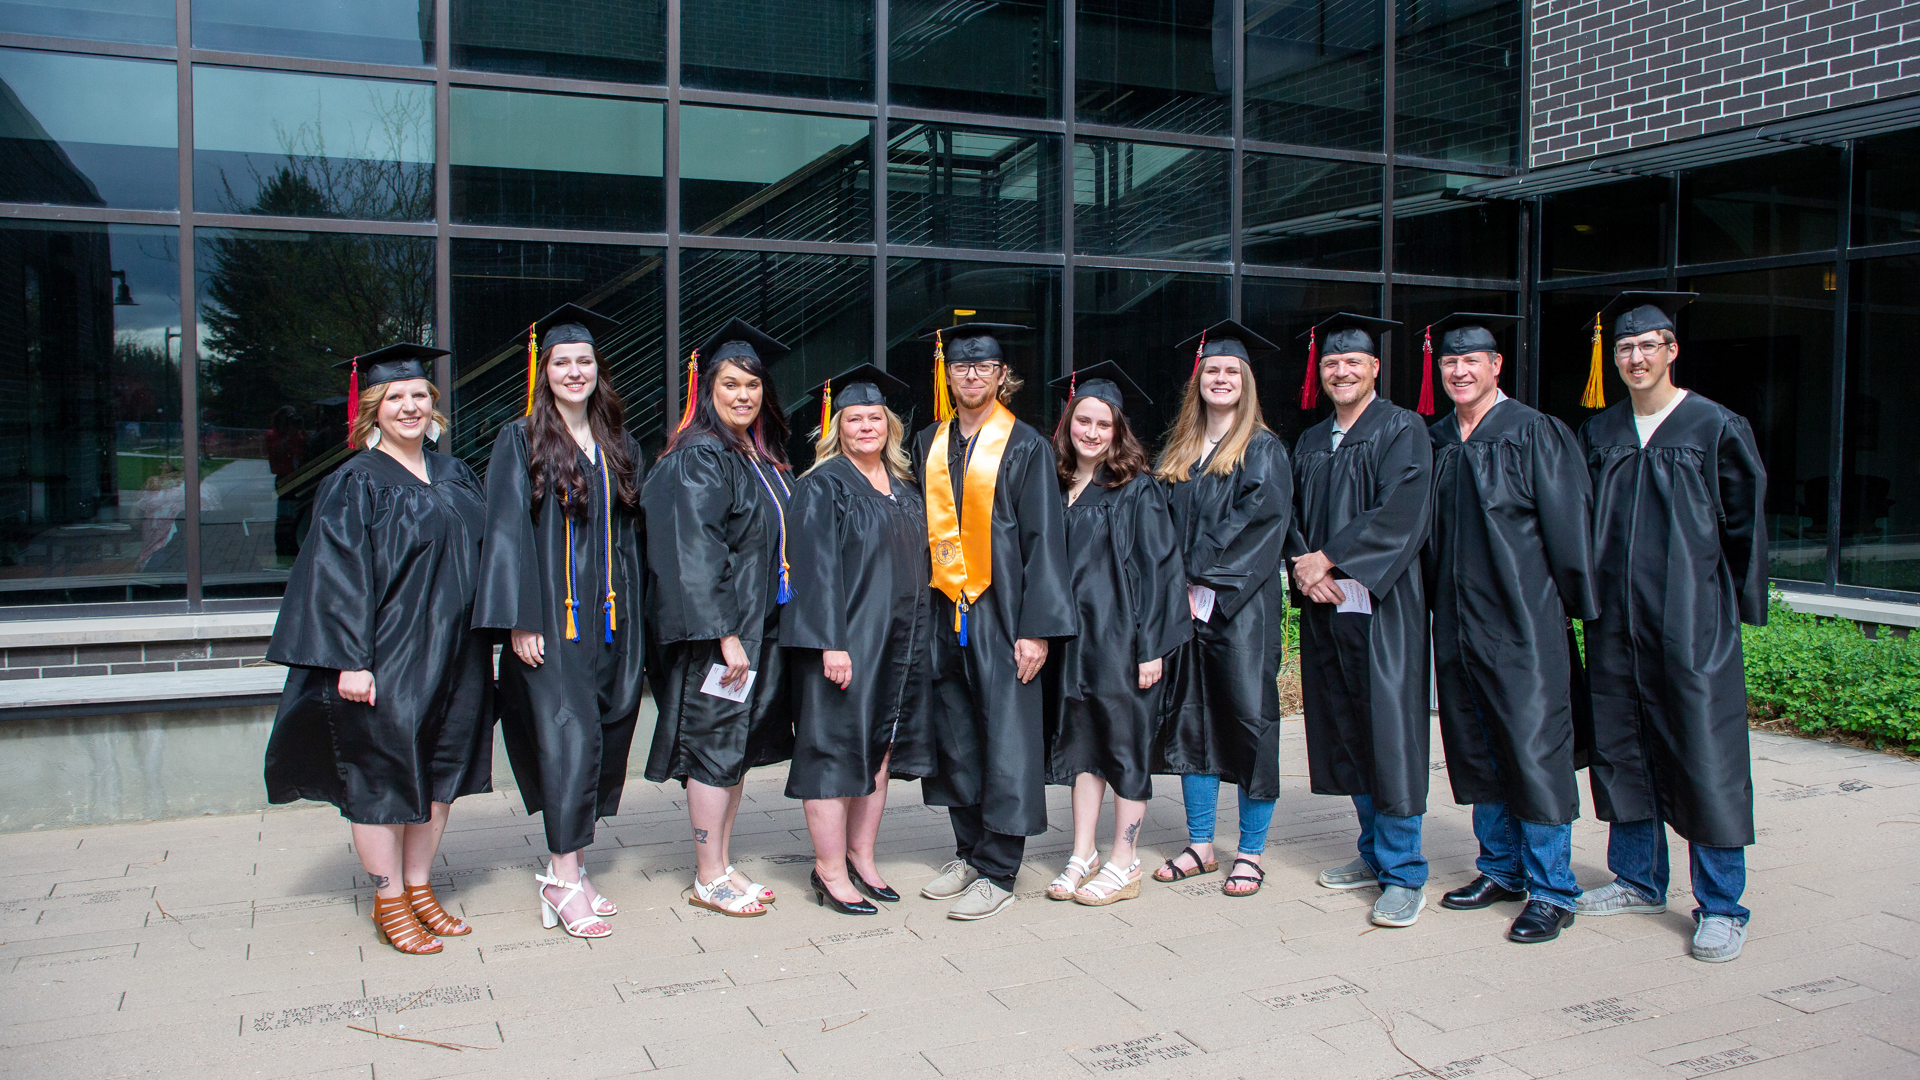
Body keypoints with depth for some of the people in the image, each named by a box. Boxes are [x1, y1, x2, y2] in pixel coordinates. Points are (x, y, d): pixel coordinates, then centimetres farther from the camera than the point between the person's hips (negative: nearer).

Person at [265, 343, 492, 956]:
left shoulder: (454, 477, 12)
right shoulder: (354, 484, -6)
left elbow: (478, 556, 17)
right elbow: (339, 576, -12)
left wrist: (481, 648, 14)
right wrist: (350, 660, -19)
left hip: (452, 656, 6)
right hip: (384, 658, -6)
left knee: (439, 770, 11)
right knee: (381, 775, 2)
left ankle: (418, 886, 24)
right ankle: (388, 900, 15)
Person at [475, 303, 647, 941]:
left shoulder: (619, 446, 14)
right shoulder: (521, 442, 0)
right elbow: (508, 532, -6)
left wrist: (637, 616, 10)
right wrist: (519, 620, -14)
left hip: (611, 620, 5)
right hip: (550, 622, -5)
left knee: (604, 739, 5)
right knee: (569, 737, -10)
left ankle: (569, 865, 17)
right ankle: (564, 879, -3)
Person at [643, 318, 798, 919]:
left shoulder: (764, 458, 14)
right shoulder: (699, 459, -12)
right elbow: (696, 554, -18)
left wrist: (756, 630, 15)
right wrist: (724, 634, -22)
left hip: (760, 626, 8)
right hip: (717, 629, -8)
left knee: (740, 748, 12)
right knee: (715, 748, -2)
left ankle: (722, 866, 21)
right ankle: (708, 880, 8)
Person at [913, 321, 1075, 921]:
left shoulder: (1026, 446, -2)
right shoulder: (927, 445, 12)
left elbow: (1044, 540, -6)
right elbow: (917, 529, 15)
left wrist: (1036, 627, -13)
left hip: (1000, 613, -4)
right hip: (943, 612, 5)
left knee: (1006, 739, -2)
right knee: (955, 738, 9)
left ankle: (996, 871, 5)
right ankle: (969, 853, 23)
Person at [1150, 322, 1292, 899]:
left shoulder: (1264, 451, -1)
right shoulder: (1176, 454, 14)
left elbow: (1261, 526, -11)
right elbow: (1163, 527, 12)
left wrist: (1207, 587, -14)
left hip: (1242, 608, -5)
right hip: (1186, 606, 5)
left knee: (1249, 719, -2)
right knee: (1190, 719, 8)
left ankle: (1250, 852, 9)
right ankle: (1200, 844, 19)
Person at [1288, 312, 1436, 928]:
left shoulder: (1401, 431, -2)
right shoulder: (1310, 444, 17)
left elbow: (1399, 514, -13)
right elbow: (1292, 515, 14)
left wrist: (1329, 560, -16)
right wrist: (1302, 567, -6)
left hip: (1381, 605, -6)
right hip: (1323, 605, 6)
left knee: (1390, 733, -6)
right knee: (1345, 734, 9)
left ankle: (1404, 873, 2)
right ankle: (1375, 853, 22)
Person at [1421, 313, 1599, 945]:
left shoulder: (1536, 435, -5)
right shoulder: (1435, 443, 12)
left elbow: (1568, 526, -6)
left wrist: (1572, 606, -8)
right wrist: (1437, 602, 13)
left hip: (1523, 620, -6)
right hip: (1456, 622, 6)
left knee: (1534, 749, -4)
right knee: (1475, 750, 12)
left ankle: (1551, 892, 6)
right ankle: (1501, 867, 27)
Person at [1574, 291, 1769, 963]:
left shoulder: (1717, 429, -2)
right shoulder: (1597, 434, 10)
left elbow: (1746, 525, 1)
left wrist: (1742, 607, 1)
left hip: (1693, 622, -4)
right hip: (1615, 621, 5)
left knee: (1705, 756, -2)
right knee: (1622, 750, 11)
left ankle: (1721, 906, 9)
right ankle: (1638, 880, 26)